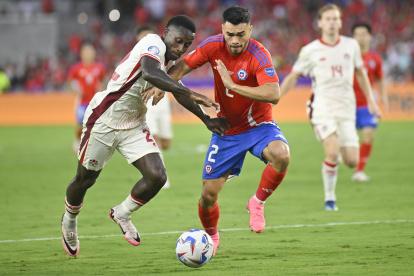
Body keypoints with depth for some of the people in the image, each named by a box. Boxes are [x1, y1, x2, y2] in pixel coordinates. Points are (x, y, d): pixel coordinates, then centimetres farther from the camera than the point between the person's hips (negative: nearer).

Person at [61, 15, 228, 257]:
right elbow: (149, 73, -45)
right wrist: (189, 93, -52)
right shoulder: (153, 44, -24)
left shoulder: (170, 62, -1)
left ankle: (122, 214, 16)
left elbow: (179, 93, 15)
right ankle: (70, 219, 42)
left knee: (157, 176, -10)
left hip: (134, 126, 7)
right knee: (85, 179, 12)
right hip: (103, 121, -7)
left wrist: (206, 119, 15)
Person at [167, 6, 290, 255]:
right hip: (226, 129, 3)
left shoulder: (259, 55, -24)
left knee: (281, 155, -36)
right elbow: (183, 66, -3)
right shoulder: (214, 46, -11)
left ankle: (258, 202, -9)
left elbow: (273, 95, -38)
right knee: (209, 193, 1)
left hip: (259, 125, -3)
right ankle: (211, 237, 33)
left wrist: (232, 85, -37)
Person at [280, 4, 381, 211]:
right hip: (322, 107, -3)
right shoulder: (310, 51, -1)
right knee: (332, 153, -23)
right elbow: (294, 76, 9)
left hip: (346, 109, 3)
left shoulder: (351, 45, 7)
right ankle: (329, 198, -6)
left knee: (352, 162, -5)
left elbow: (360, 72, 21)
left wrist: (370, 100, 19)